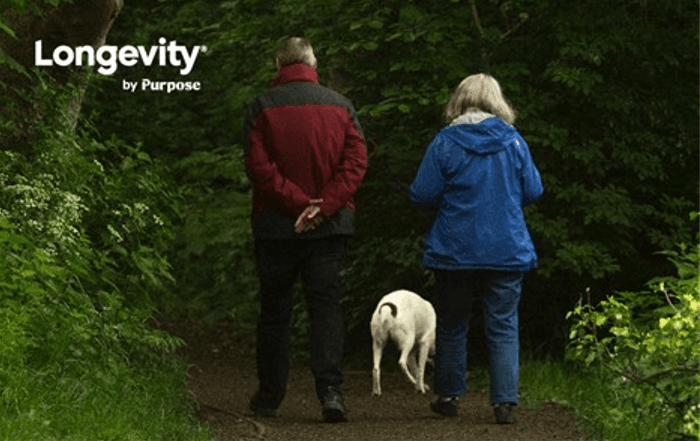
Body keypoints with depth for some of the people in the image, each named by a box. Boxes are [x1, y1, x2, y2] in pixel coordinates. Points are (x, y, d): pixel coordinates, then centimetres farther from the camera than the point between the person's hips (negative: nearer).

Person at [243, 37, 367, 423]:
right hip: (330, 226, 1)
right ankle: (330, 389, -16)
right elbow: (356, 161, -4)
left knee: (274, 311, 9)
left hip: (276, 225, -1)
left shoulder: (262, 107, -2)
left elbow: (258, 165, -11)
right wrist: (324, 205, -11)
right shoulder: (340, 106, 5)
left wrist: (297, 201, -12)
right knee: (326, 305, 0)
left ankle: (269, 397, 16)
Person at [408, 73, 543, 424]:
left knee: (452, 325, 13)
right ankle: (505, 401, -5)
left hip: (454, 250, -1)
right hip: (507, 250, 1)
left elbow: (421, 194, -7)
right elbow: (533, 191, 4)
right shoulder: (513, 141, -1)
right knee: (503, 327, 3)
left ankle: (448, 395, 21)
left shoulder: (445, 142, -6)